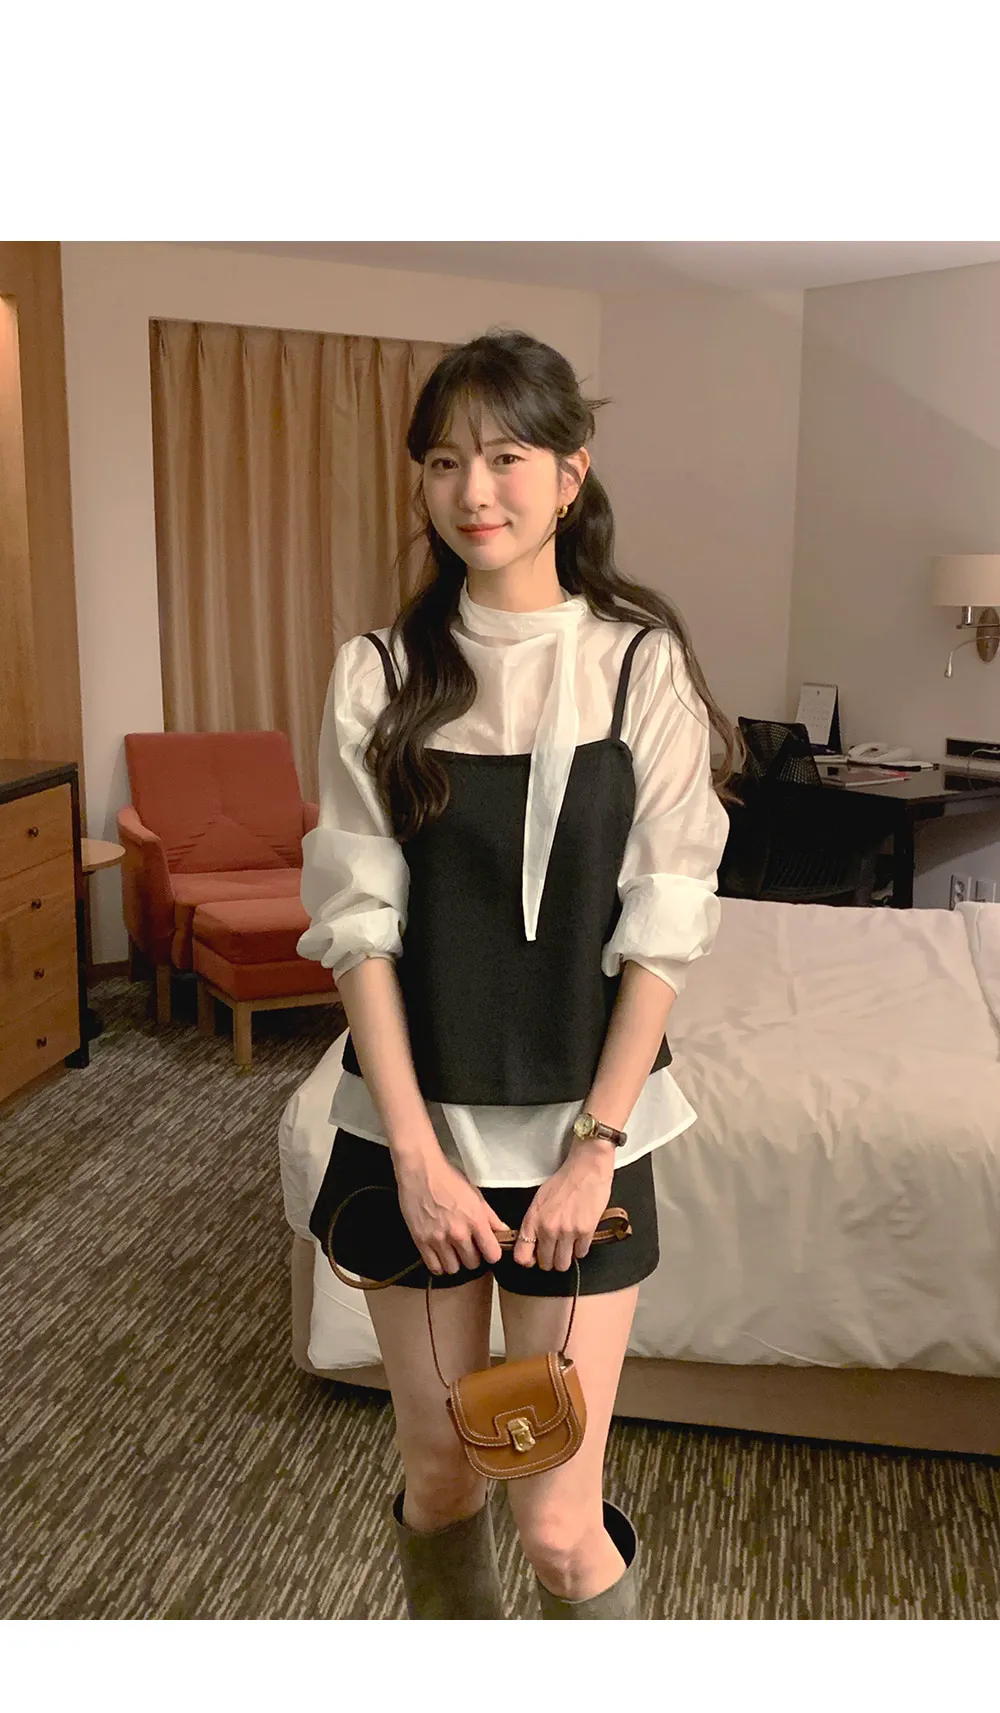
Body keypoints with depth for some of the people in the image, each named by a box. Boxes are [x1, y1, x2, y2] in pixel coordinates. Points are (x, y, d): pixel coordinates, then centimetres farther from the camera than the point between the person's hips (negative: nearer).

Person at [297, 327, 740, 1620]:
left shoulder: (643, 666, -6)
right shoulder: (379, 676, -3)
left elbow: (663, 930, -7)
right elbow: (359, 922, -5)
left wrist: (594, 1148, -10)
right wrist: (415, 1152, -10)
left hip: (579, 1127, -1)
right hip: (414, 1124, 2)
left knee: (557, 1525, 1)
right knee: (437, 1473, 15)